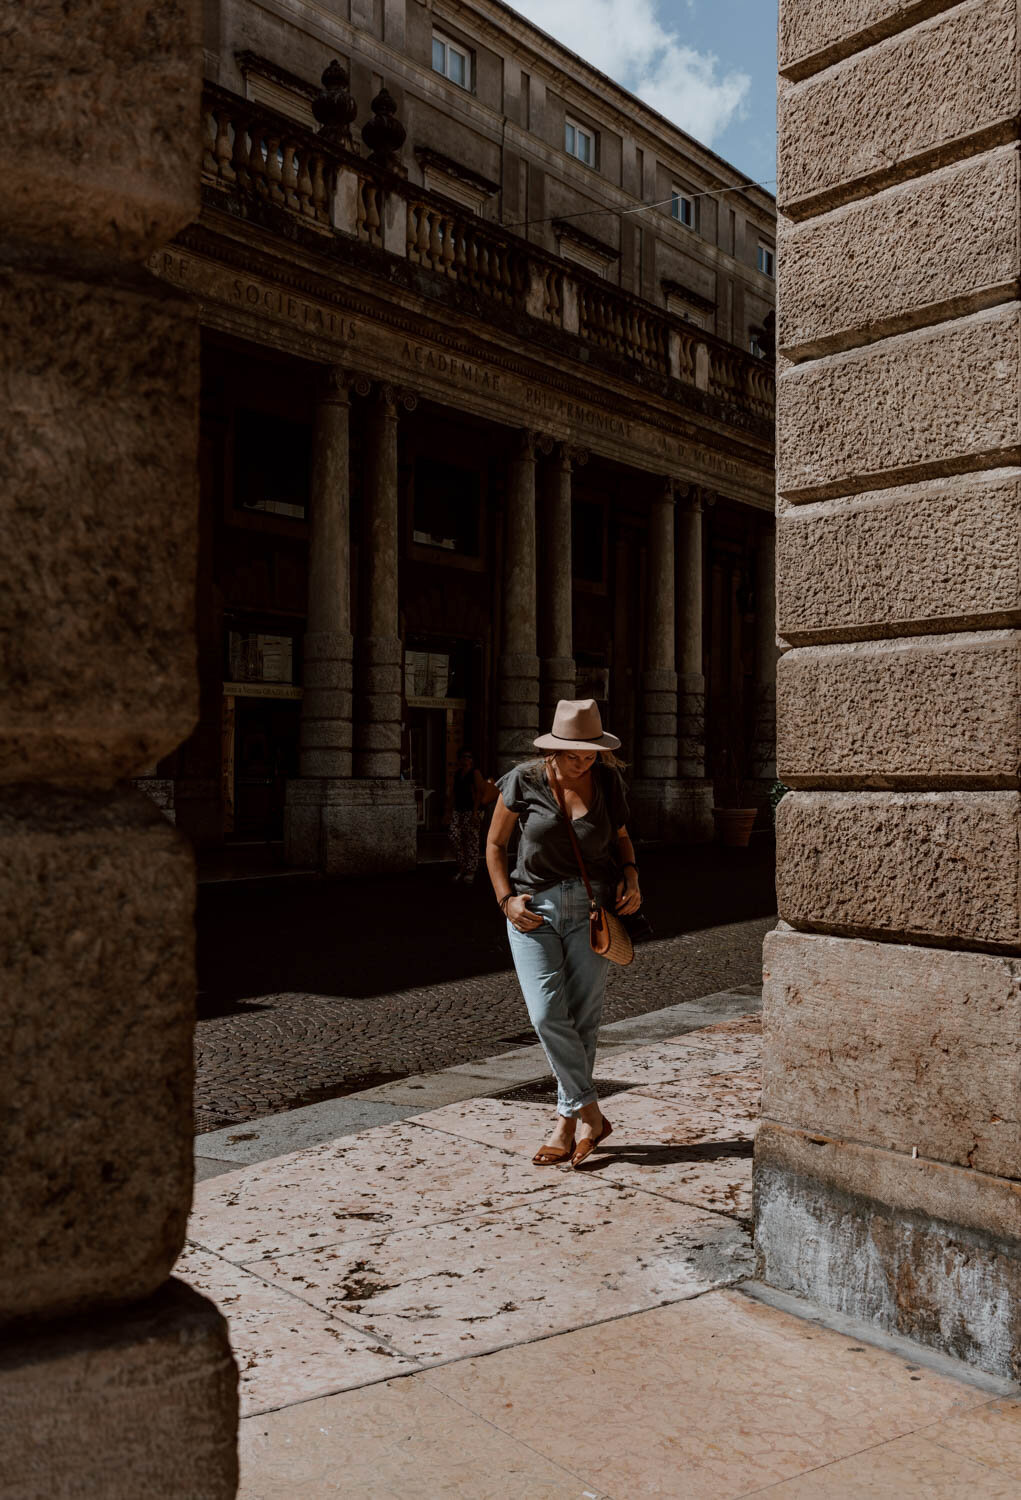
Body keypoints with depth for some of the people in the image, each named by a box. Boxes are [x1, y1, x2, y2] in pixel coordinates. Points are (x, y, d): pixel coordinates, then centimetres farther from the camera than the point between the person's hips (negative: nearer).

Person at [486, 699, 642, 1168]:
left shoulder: (608, 781, 2)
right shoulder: (524, 781, -5)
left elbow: (621, 837, 19)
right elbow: (495, 845, 6)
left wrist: (631, 877, 2)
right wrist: (506, 899, -5)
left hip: (591, 905, 1)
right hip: (533, 909, -1)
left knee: (583, 1018, 0)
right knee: (547, 1014, -12)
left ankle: (567, 1122, 13)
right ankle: (590, 1115, -1)